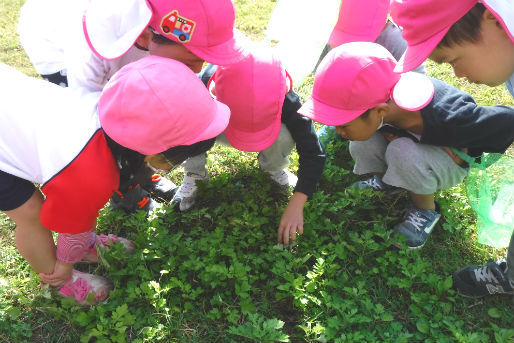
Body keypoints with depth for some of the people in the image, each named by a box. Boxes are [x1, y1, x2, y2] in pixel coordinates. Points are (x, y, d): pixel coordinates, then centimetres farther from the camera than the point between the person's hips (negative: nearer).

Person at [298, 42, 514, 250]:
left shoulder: (446, 119, -42)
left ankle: (426, 211, -6)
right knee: (361, 145, -23)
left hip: (454, 160, -4)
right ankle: (385, 180, 10)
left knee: (402, 151, -35)